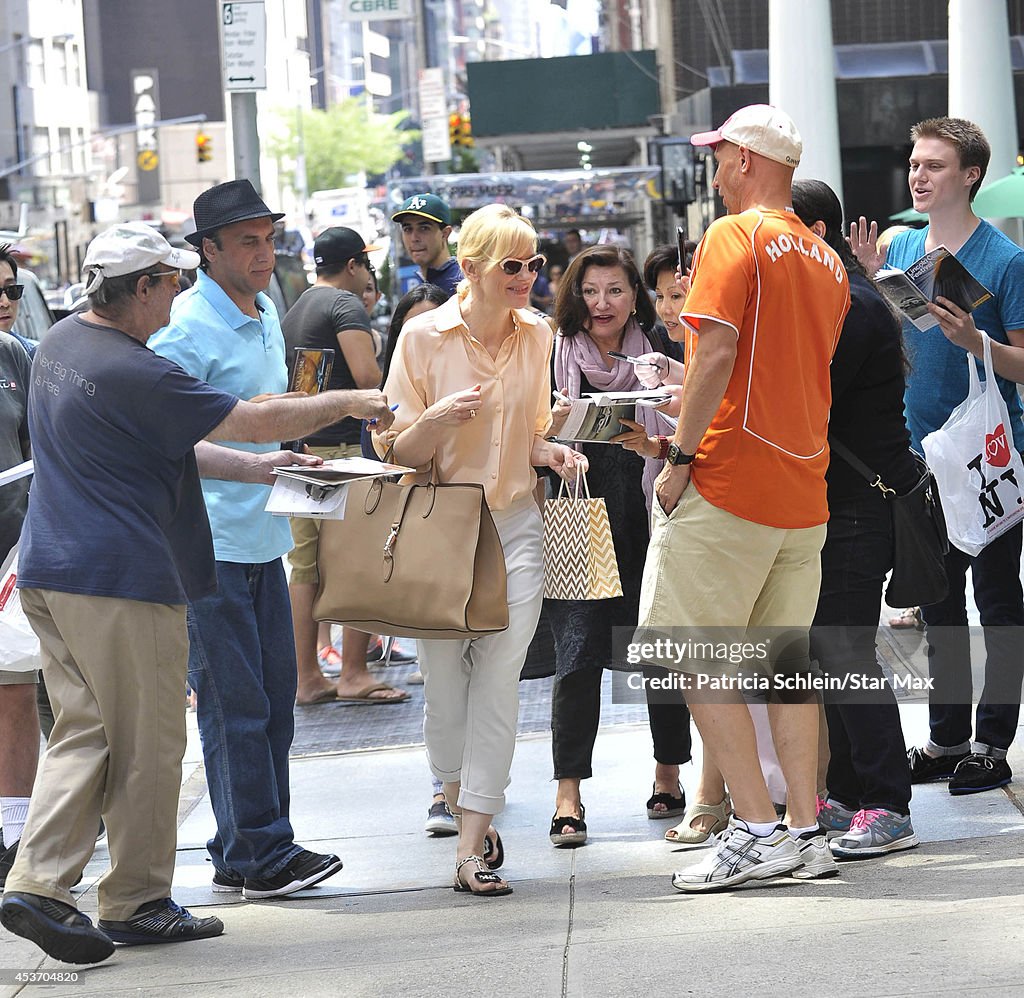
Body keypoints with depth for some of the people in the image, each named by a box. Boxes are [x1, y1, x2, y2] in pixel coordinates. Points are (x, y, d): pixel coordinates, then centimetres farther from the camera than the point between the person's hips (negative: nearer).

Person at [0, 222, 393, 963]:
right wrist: (347, 402, 0)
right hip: (122, 580, -9)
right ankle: (137, 902, 13)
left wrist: (246, 469, 20)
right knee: (147, 745, 4)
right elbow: (258, 421, -15)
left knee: (83, 732, 10)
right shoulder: (133, 373, -18)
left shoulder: (60, 345, 11)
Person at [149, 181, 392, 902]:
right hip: (208, 540, -9)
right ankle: (260, 856, -1)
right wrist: (254, 463, -28)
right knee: (235, 704, -6)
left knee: (274, 696, 11)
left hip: (261, 536, 9)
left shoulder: (266, 315, 14)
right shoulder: (187, 329, -15)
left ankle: (243, 854, 19)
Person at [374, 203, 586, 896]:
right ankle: (463, 808, 29)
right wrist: (440, 419, -23)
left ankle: (473, 849, -10)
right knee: (444, 683, 3)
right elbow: (400, 451, -3)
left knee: (498, 680, -9)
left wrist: (551, 452, -3)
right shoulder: (425, 336, -5)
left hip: (516, 525, 2)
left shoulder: (537, 336, 6)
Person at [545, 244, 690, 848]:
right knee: (578, 657, -9)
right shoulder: (554, 359, 5)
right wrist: (552, 432, -16)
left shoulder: (664, 359, 7)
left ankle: (669, 776, 19)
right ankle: (569, 797, -7)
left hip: (651, 525, 1)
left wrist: (653, 446, -15)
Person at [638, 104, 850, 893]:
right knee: (788, 662, 12)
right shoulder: (827, 260, 14)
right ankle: (807, 834, 9)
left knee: (700, 657, -2)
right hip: (805, 489, 7)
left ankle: (757, 832, -7)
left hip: (731, 482, -7)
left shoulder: (735, 237, -8)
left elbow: (717, 351, -18)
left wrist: (681, 455, -14)